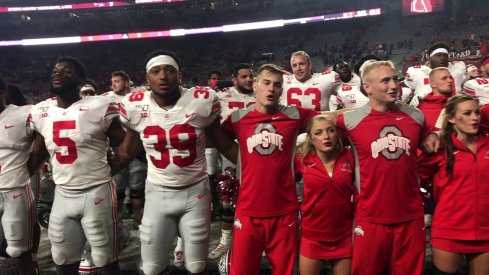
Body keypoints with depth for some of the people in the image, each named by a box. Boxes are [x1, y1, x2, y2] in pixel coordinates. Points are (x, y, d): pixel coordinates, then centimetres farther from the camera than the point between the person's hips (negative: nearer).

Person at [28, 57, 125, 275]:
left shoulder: (99, 107, -10)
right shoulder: (40, 112, 7)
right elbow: (37, 155, 16)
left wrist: (103, 169, -6)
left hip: (96, 192, -5)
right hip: (62, 194, 5)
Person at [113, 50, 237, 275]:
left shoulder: (202, 101, -13)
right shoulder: (134, 106, -7)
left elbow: (225, 144, -2)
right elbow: (127, 151, 8)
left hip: (195, 191, -1)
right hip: (157, 192, 2)